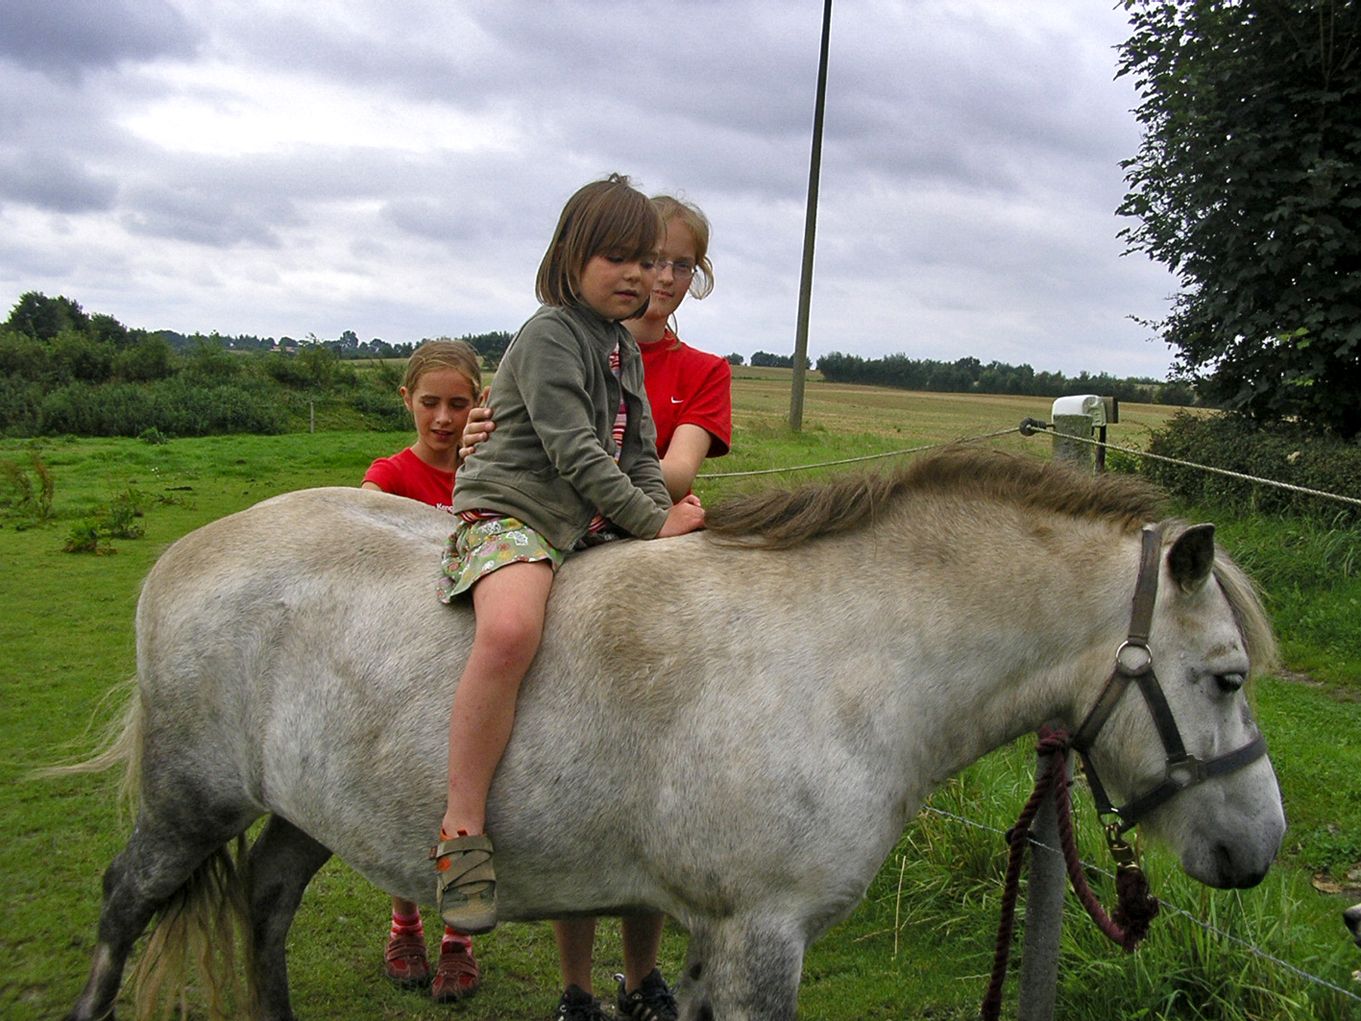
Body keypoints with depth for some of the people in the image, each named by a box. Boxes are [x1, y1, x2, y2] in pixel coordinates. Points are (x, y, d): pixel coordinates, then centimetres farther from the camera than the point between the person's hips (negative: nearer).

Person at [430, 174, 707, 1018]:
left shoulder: (626, 348, 18)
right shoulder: (551, 334, -8)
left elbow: (640, 455, 18)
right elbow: (573, 451, -17)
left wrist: (666, 513, -1)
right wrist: (654, 522, -13)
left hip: (597, 528, 9)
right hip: (511, 512, -9)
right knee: (511, 630, -39)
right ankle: (463, 832, -28)